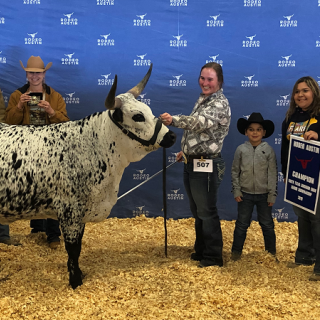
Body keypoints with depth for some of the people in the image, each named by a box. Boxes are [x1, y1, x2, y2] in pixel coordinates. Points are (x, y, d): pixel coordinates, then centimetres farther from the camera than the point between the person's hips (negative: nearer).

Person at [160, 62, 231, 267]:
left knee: (207, 212, -1)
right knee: (197, 211, 18)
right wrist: (186, 151, 22)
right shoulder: (202, 99, 13)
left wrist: (173, 120, -46)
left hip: (207, 165, -9)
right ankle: (201, 251, 32)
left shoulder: (220, 103, -15)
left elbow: (201, 122, -34)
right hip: (193, 164, 9)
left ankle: (213, 258, 11)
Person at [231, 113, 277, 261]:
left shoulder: (268, 150, -5)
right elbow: (235, 171, 2)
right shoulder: (241, 149, -2)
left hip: (263, 195, 0)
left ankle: (271, 252, 25)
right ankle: (236, 251, 21)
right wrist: (236, 191, -2)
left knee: (267, 224, 11)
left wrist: (272, 195, -5)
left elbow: (273, 173, -3)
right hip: (245, 194, 0)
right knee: (242, 224, 9)